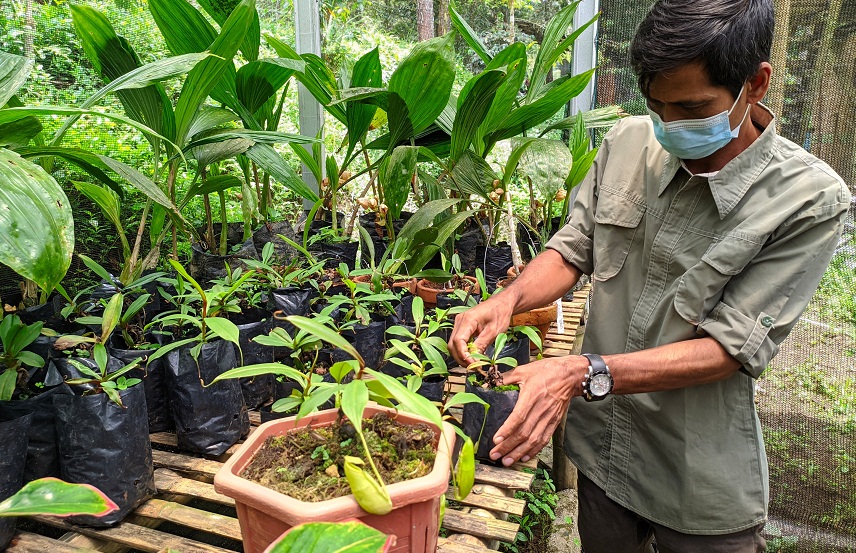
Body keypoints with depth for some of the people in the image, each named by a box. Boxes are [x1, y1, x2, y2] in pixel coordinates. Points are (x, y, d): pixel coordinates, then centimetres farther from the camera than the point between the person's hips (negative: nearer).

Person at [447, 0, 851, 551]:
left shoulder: (811, 201, -19)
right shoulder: (628, 143, -7)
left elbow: (732, 348, -22)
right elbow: (573, 248, 0)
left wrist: (585, 374, -32)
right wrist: (508, 300, -20)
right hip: (600, 442, 4)